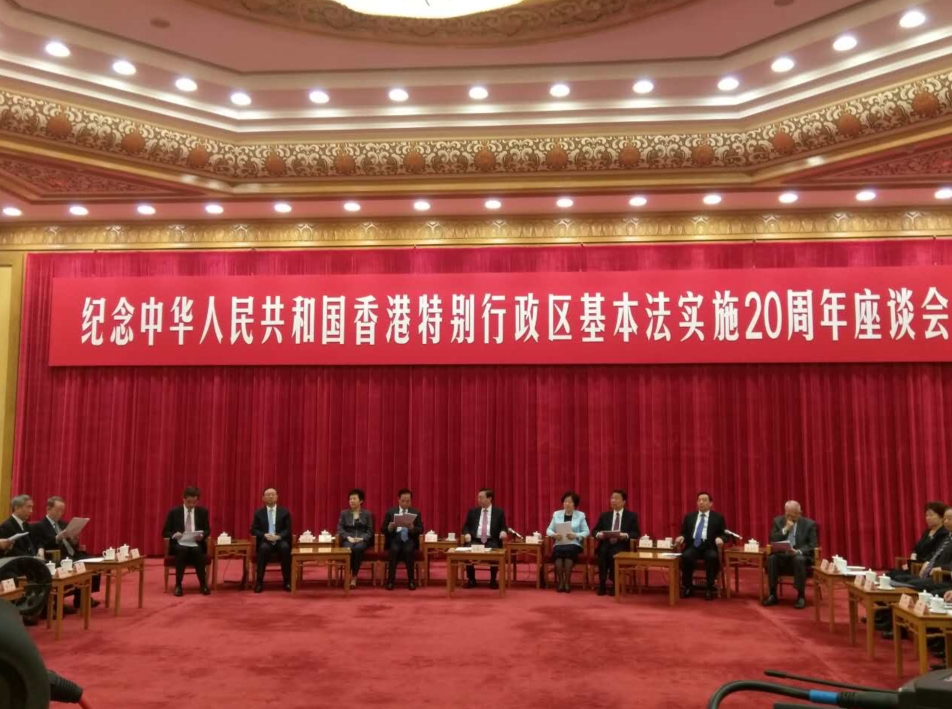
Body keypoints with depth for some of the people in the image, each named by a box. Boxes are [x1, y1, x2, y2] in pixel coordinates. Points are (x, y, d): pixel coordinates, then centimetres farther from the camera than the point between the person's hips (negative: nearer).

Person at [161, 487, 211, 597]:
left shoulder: (203, 512, 8)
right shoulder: (174, 512, 4)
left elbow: (208, 530, 10)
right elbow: (165, 532, 4)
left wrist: (202, 535, -13)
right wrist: (174, 535, -18)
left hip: (196, 543, 1)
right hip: (179, 543, -1)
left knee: (197, 551, -34)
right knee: (182, 551, -35)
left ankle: (203, 583, -20)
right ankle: (178, 584, -25)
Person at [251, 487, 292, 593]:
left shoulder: (284, 512, 8)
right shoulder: (259, 513, 9)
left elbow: (288, 530, 1)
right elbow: (254, 530, 3)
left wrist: (278, 536, -18)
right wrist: (265, 535, -16)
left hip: (280, 541, 0)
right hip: (265, 541, 0)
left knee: (285, 548, -34)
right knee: (264, 548, -36)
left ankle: (287, 582, -23)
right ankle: (259, 582, -28)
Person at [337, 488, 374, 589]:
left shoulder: (367, 514, 12)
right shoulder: (344, 513, 14)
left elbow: (370, 531, 6)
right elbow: (340, 528, 4)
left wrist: (362, 538, -13)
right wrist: (348, 537, -13)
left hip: (362, 540, -1)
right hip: (348, 539, 1)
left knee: (358, 548, -37)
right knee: (349, 549, -36)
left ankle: (354, 577, -30)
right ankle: (348, 576, -27)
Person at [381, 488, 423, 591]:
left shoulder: (416, 512, 11)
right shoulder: (390, 512, 10)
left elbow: (420, 530, 3)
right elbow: (382, 529, 6)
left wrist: (412, 528, -19)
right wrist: (389, 528, -17)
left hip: (409, 538, 0)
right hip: (395, 537, 0)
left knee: (409, 550, -33)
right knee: (394, 550, -33)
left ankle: (411, 580, -22)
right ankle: (390, 580, -23)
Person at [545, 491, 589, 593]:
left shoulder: (581, 515, 9)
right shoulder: (556, 514, 14)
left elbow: (586, 532, 2)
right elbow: (549, 530, 12)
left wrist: (576, 535, -16)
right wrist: (554, 534, -11)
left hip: (574, 544, -1)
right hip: (559, 544, 1)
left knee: (568, 551, -36)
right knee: (558, 551, -34)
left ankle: (567, 582, -27)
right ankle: (560, 581, -25)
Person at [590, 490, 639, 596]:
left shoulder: (632, 516, 10)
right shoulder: (604, 515, 17)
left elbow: (636, 533, 1)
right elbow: (594, 530, 14)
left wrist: (626, 535, -19)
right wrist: (598, 534, -10)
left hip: (621, 545, -2)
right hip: (606, 544, 2)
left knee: (613, 553, -36)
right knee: (603, 552, -33)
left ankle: (614, 585, -25)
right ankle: (602, 585, -30)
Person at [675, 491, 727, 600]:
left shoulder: (718, 517, 12)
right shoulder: (689, 517, 19)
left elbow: (725, 534, 7)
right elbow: (684, 533, 17)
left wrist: (720, 538, -16)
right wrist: (681, 537, -7)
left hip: (709, 546, -1)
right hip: (693, 545, 2)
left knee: (713, 557, -36)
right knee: (685, 556, -33)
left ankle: (709, 588, -19)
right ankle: (687, 587, -13)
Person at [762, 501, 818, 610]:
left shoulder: (809, 523, 0)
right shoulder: (778, 521, 5)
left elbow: (812, 545, -7)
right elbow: (772, 540, -3)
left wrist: (798, 551, -25)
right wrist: (785, 529, -16)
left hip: (801, 556, -2)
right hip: (782, 556, 2)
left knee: (799, 559, -37)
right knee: (771, 558, -30)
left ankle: (801, 596, -25)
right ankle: (773, 595, -20)